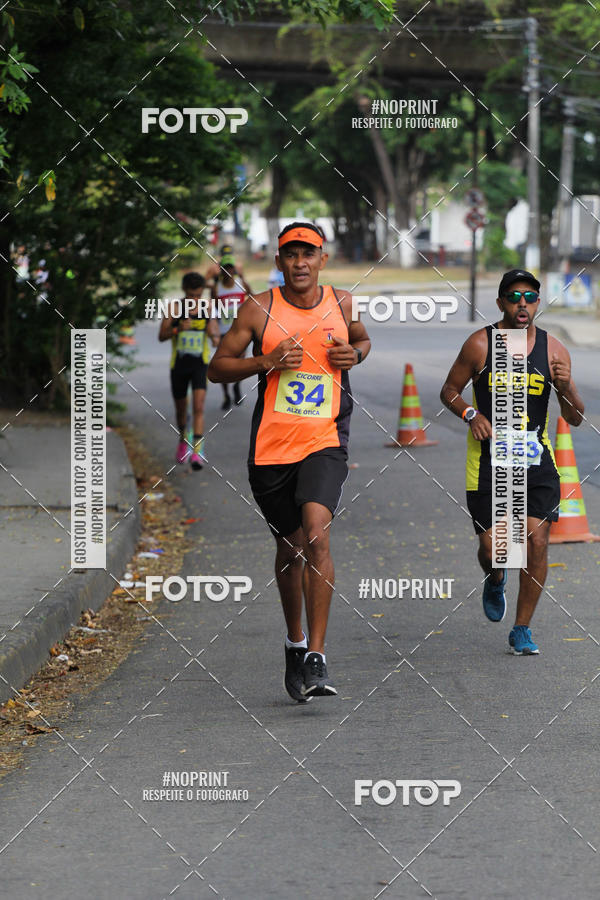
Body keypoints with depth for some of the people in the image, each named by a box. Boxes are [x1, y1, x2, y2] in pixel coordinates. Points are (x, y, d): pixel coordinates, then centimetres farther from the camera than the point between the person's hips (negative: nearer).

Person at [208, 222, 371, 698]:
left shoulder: (342, 303, 5)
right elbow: (217, 367, 2)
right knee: (291, 547, 12)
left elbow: (363, 339, 26)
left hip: (325, 441, -1)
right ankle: (295, 642, 36)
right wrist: (266, 362, -14)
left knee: (317, 533, -21)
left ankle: (316, 657, -21)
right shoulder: (259, 309, -2)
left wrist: (355, 353, 2)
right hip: (271, 445, 1)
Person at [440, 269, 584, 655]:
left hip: (536, 457, 1)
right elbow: (450, 391, 6)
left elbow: (575, 419, 3)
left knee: (537, 540, -10)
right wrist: (471, 415, -13)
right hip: (488, 459, -1)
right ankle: (495, 581, 38)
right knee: (492, 548, -1)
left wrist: (566, 387, -17)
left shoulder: (553, 349, 0)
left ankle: (522, 629, 5)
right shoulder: (480, 344, -5)